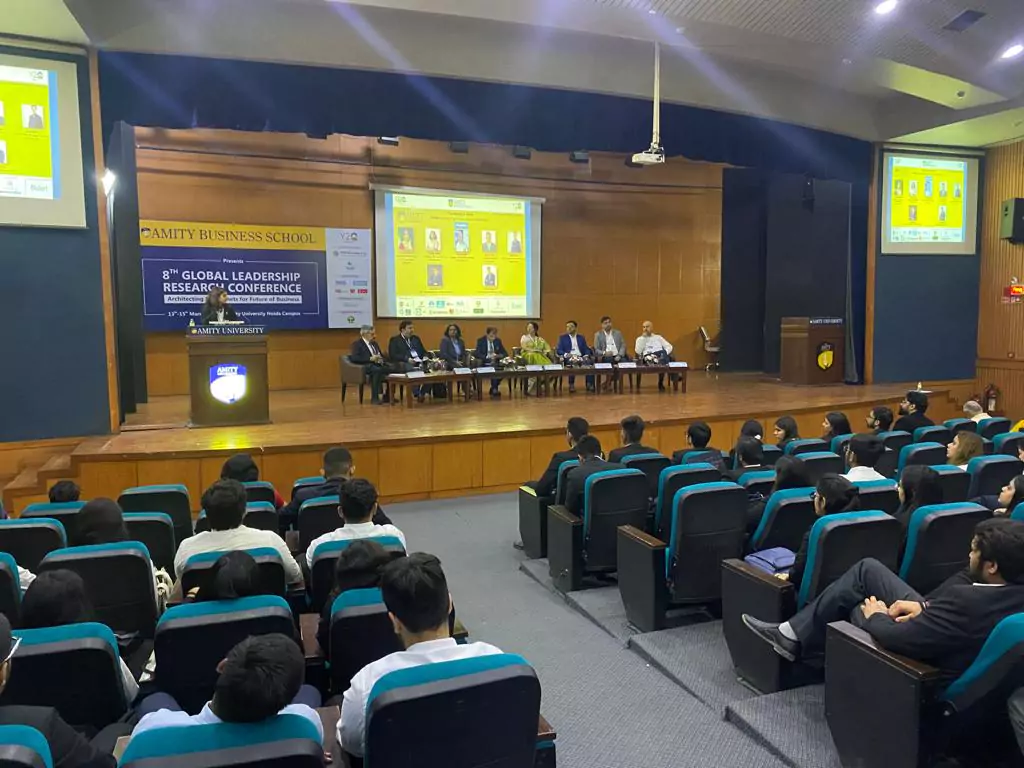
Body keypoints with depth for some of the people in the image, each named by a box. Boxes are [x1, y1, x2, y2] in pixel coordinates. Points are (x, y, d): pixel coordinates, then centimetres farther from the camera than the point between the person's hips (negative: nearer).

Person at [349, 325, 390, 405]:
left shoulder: (374, 343, 25)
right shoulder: (357, 344, 2)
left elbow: (382, 355, 24)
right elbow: (354, 358, -13)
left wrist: (381, 359, -2)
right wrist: (370, 359, -19)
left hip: (378, 365, 7)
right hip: (366, 366, -7)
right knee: (377, 370, -39)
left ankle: (387, 395, -17)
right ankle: (374, 397, -33)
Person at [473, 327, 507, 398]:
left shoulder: (498, 341, 10)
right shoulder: (480, 341, -2)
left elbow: (505, 354, 11)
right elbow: (477, 354, -13)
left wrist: (499, 356, -13)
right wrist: (488, 356, -28)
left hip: (495, 363, 4)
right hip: (484, 364, -4)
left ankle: (493, 389, -8)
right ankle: (494, 389, -20)